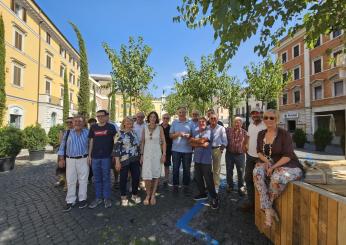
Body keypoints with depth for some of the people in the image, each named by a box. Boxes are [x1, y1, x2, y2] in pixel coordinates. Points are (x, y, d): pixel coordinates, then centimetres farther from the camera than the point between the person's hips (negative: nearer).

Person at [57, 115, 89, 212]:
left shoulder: (87, 132, -1)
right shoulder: (67, 133, 3)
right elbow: (62, 146, 6)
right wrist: (61, 159, 2)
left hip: (83, 159, -1)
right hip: (70, 160, 2)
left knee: (83, 180, 9)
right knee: (70, 181, 9)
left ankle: (82, 199, 23)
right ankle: (70, 201, 22)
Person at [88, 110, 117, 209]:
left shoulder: (111, 127, -3)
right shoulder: (93, 127, 7)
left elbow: (115, 140, 0)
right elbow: (91, 141, 10)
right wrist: (89, 155, 7)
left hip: (106, 156, -3)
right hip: (95, 156, 3)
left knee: (106, 178, 7)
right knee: (97, 179, 13)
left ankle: (107, 198, 21)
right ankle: (98, 198, 28)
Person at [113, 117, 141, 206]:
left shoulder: (134, 133, 9)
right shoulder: (120, 133, -7)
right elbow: (116, 148, -11)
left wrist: (140, 157, 15)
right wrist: (117, 161, -16)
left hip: (135, 159, 5)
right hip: (124, 160, -4)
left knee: (136, 177, 8)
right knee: (123, 178, 8)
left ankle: (134, 195, 30)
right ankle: (123, 197, 29)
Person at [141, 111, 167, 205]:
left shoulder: (160, 128, -1)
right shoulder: (145, 128, 4)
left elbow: (164, 142, 0)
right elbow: (142, 142, 7)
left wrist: (164, 154, -7)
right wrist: (141, 155, 4)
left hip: (157, 153, -1)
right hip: (147, 153, 1)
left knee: (156, 174, 6)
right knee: (146, 175, -1)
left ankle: (153, 195, 22)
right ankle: (148, 195, 19)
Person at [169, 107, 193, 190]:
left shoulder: (190, 123, 4)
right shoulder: (174, 122, 5)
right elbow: (170, 135, 3)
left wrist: (188, 135, -16)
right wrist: (178, 134, -15)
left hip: (187, 150, 0)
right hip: (176, 149, 0)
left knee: (187, 169, 10)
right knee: (175, 168, 8)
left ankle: (186, 185, 25)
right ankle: (175, 185, 22)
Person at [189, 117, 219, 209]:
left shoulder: (208, 131, -7)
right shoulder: (195, 131, 9)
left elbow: (202, 140, -21)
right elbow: (192, 144, 0)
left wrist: (193, 140, -4)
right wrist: (201, 145, -16)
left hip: (206, 159, -6)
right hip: (197, 158, 6)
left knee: (208, 179, -2)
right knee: (198, 177, 15)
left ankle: (214, 198, 13)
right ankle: (202, 193, 34)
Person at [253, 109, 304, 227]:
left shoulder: (284, 134, -11)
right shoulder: (261, 134, 5)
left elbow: (288, 156, -15)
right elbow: (259, 152, 10)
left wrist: (273, 167, -23)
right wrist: (266, 161, -10)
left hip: (289, 166, -4)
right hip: (270, 164, 5)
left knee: (277, 178, -37)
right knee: (257, 172, -28)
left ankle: (267, 206, -8)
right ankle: (268, 209, -21)